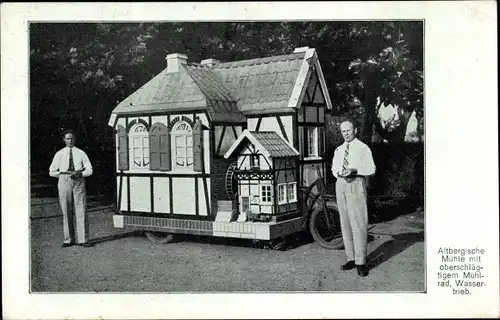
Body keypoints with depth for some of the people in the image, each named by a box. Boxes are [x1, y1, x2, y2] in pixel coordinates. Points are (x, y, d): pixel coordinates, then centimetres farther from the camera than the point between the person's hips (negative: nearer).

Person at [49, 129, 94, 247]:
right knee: (66, 212, 3)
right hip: (64, 182, 1)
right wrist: (64, 174, -5)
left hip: (79, 182, -1)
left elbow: (89, 170, 7)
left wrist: (79, 173, -12)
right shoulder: (59, 154, 9)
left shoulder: (81, 153, 7)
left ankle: (82, 239, 0)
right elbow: (52, 172, 11)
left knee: (81, 211, -4)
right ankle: (69, 239, 10)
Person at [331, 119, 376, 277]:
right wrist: (338, 172, -3)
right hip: (341, 184, 6)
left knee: (358, 223, -10)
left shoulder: (363, 148, 0)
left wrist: (354, 170, -20)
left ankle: (360, 262, -6)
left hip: (356, 184, -6)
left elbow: (371, 169, -5)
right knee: (345, 223, 8)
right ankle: (351, 259, 16)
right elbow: (334, 167, 20)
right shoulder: (339, 150, 18)